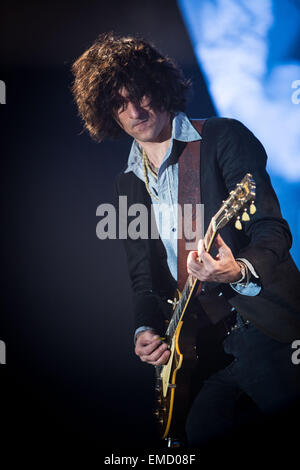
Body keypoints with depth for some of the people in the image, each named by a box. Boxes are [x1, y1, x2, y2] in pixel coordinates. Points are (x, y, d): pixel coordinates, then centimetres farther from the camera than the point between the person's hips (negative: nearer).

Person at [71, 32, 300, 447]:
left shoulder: (224, 138, -4)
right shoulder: (129, 183, 14)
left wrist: (240, 270, -31)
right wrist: (145, 330, 0)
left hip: (263, 327, -5)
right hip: (197, 344, 5)